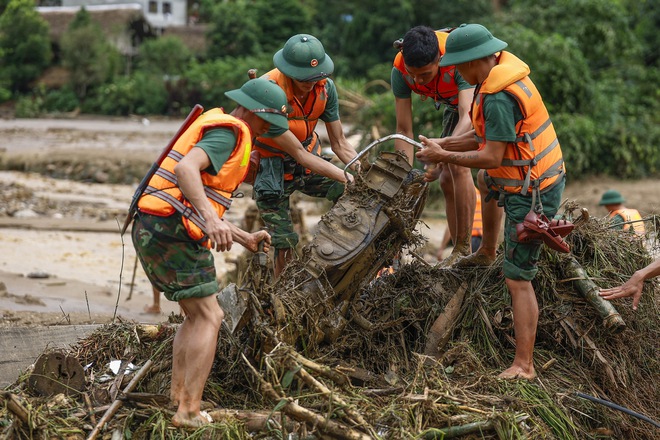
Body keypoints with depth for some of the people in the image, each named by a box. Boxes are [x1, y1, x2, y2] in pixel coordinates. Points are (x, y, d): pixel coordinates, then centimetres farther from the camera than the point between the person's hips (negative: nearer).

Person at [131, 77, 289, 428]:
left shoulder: (215, 127, 25)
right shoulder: (229, 131, -7)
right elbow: (185, 169, -27)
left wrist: (245, 239, 26)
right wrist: (212, 220, -39)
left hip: (151, 229, 10)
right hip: (172, 230, -10)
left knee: (198, 316, 19)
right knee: (208, 318, -6)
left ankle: (176, 398, 13)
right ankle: (189, 412, -11)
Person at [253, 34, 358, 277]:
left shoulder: (325, 86, -13)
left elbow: (339, 143, -4)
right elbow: (298, 153, -28)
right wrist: (347, 177, -33)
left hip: (309, 159, 5)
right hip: (272, 167, -5)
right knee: (285, 246, -7)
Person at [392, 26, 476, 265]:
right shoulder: (400, 70, -27)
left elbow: (468, 117, -49)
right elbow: (404, 130, -22)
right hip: (452, 103, 6)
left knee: (458, 165, -24)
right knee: (447, 180, 5)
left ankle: (464, 250, -19)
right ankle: (459, 253, 17)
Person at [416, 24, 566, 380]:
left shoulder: (498, 97, -27)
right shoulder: (504, 72, 5)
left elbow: (492, 157, -25)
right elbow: (488, 136, 11)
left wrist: (443, 156, -15)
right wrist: (444, 144, 4)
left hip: (532, 193, -11)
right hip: (544, 176, 11)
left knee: (518, 280, -9)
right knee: (485, 180, 41)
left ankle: (523, 366, -10)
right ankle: (486, 252, 59)